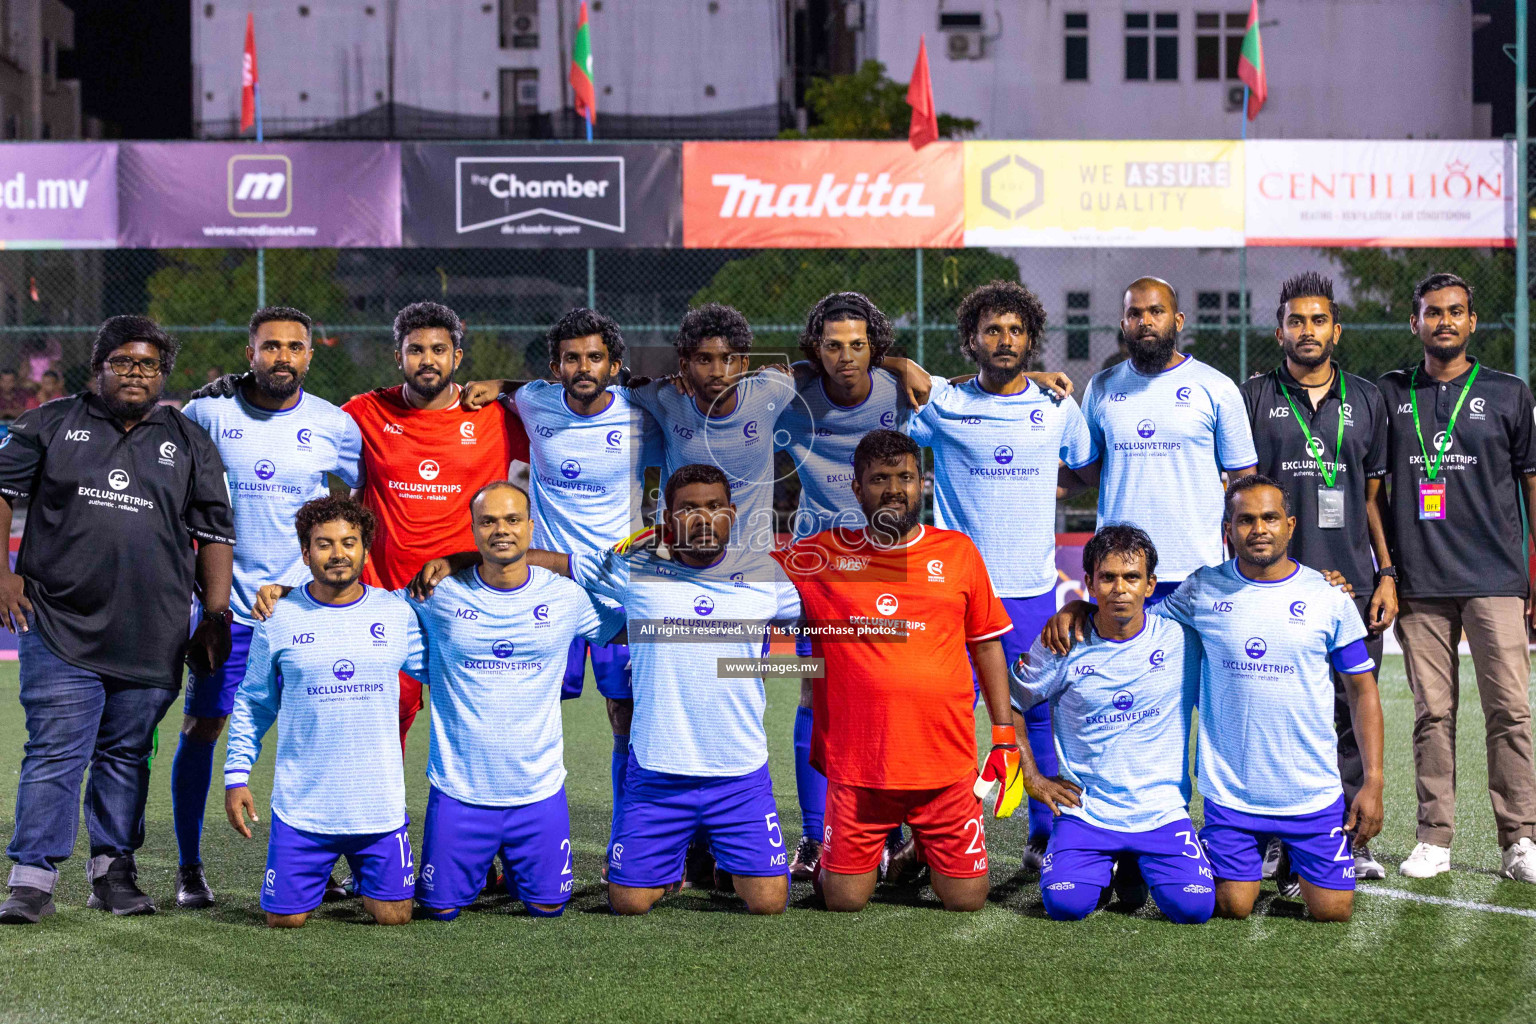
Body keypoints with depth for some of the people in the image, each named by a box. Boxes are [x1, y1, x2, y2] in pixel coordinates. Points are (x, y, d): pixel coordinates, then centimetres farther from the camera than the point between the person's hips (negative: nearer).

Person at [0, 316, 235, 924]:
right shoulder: (52, 425, 8)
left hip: (151, 637, 2)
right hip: (59, 624, -2)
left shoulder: (189, 443, 12)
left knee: (127, 753, 7)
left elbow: (215, 534, 13)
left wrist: (216, 617, 7)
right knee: (56, 752, -8)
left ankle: (114, 870, 18)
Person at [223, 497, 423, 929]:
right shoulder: (279, 619, 1)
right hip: (301, 807, 0)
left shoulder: (397, 612, 2)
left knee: (393, 916, -2)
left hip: (379, 806, 1)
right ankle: (314, 874, 32)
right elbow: (251, 704, 9)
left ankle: (364, 879, 32)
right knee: (284, 918, -2)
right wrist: (236, 776, 3)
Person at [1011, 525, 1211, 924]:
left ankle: (1138, 870, 16)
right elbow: (1009, 701, 8)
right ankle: (1102, 868, 15)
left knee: (1194, 907, -19)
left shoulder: (1183, 639, -5)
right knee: (1064, 903, -23)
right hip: (1086, 811, 0)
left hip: (1162, 811, 1)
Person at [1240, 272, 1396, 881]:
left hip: (1353, 582, 2)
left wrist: (1387, 574, 7)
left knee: (1353, 716, 1)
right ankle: (1276, 839, 5)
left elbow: (1375, 494, 15)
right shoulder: (1253, 398, 5)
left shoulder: (1366, 401, 13)